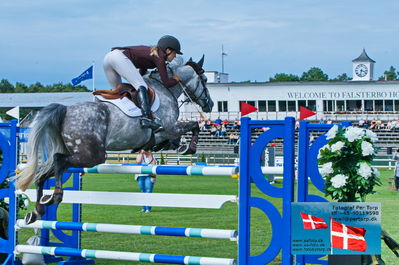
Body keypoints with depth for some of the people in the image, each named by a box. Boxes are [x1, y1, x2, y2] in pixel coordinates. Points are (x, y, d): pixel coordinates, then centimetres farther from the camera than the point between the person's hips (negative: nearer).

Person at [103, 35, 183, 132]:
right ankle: (147, 118, -33)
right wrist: (176, 79, 17)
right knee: (142, 86, -17)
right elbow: (166, 83, -1)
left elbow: (141, 72, 41)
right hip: (119, 57, -10)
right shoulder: (159, 56, 2)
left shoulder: (151, 52, 28)